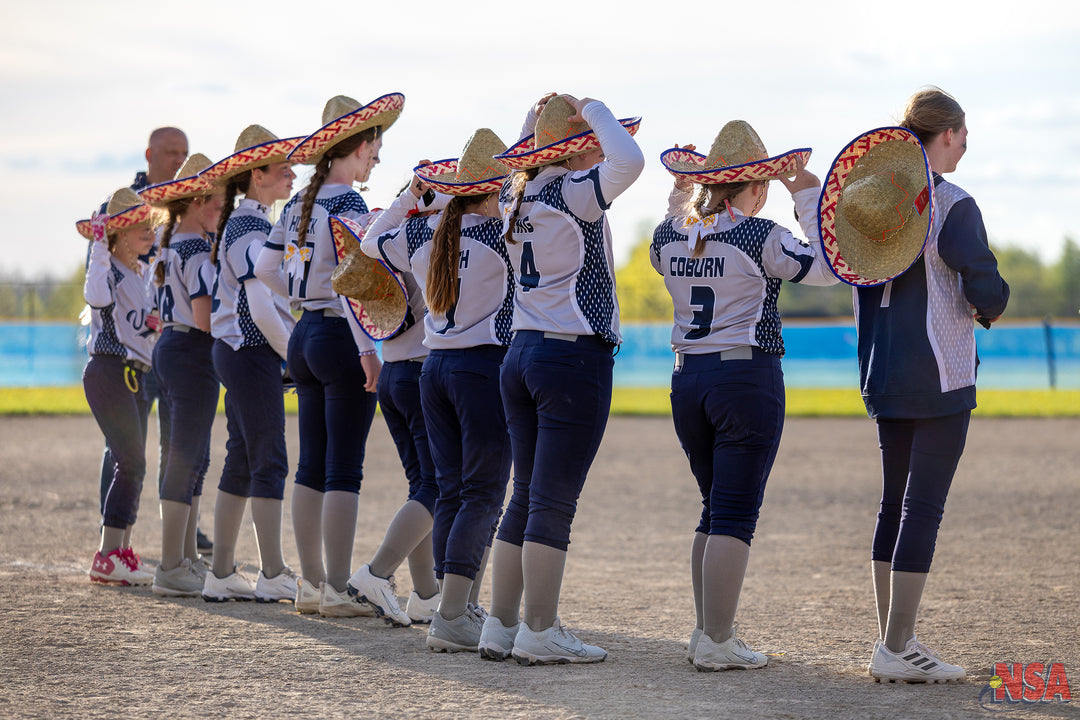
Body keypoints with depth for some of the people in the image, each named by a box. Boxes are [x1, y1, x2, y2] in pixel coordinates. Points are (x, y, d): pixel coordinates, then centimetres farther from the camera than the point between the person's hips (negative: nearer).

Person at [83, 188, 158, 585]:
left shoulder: (144, 272, 17)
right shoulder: (109, 269, -9)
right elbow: (96, 297, -32)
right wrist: (99, 249, -30)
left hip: (136, 375, 9)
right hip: (109, 370, -9)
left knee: (132, 467, 8)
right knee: (131, 463, -14)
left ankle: (121, 553, 12)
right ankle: (108, 557, -14)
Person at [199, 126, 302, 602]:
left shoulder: (241, 224, 15)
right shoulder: (252, 229, -15)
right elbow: (261, 309, -22)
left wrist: (287, 349, 16)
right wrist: (294, 353, -12)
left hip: (234, 350, 10)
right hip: (252, 352, -10)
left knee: (241, 461, 11)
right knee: (269, 462, -6)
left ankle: (221, 574, 14)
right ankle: (273, 576, -2)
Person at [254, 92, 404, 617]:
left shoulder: (298, 204, 10)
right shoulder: (348, 206, -14)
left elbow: (265, 268, 14)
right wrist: (367, 348, -22)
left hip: (305, 337, 8)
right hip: (341, 338, -8)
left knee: (311, 466, 12)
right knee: (345, 470, -4)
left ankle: (310, 582, 16)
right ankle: (337, 590, -3)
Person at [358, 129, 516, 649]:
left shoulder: (422, 234, 6)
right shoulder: (499, 234, -13)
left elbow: (371, 241, 24)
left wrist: (409, 195, 33)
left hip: (435, 367, 7)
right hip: (484, 366, -7)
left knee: (451, 490, 11)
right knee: (483, 494, -5)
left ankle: (462, 608, 12)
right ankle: (452, 617, -13)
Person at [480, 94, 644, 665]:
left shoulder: (516, 195, 10)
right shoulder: (574, 193, -13)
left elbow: (521, 165, 34)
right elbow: (628, 161, -29)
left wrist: (537, 121, 22)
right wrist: (594, 112, -14)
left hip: (522, 355, 8)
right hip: (575, 356, -8)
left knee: (527, 496, 13)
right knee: (554, 501, -4)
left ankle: (500, 627, 15)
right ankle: (540, 633, -1)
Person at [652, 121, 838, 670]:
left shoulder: (671, 235, 5)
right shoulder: (758, 237, -13)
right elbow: (828, 265, -8)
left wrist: (680, 197, 25)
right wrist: (809, 198, -2)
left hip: (687, 378, 6)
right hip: (747, 376, -6)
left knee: (717, 509, 17)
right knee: (735, 515, -3)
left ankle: (705, 632, 19)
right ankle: (717, 643, -5)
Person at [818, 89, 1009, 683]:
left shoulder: (879, 194, 9)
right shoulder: (953, 207, -13)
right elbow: (987, 291, -17)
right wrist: (992, 307, 7)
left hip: (883, 373, 8)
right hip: (938, 377, -8)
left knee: (895, 505, 13)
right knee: (923, 507, -5)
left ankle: (893, 640, 17)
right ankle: (896, 650, -6)